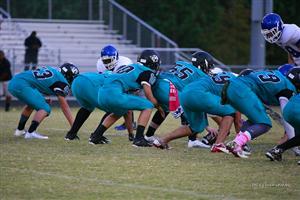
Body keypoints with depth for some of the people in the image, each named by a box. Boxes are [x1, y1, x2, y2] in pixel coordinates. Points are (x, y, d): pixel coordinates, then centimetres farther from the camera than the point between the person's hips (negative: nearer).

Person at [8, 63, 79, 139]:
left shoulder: (52, 70, 22)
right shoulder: (61, 81, -1)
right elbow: (65, 107, -1)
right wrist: (74, 126, 2)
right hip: (22, 86, -9)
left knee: (31, 104, 32)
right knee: (45, 109, -5)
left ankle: (20, 130, 36)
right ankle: (31, 133, -17)